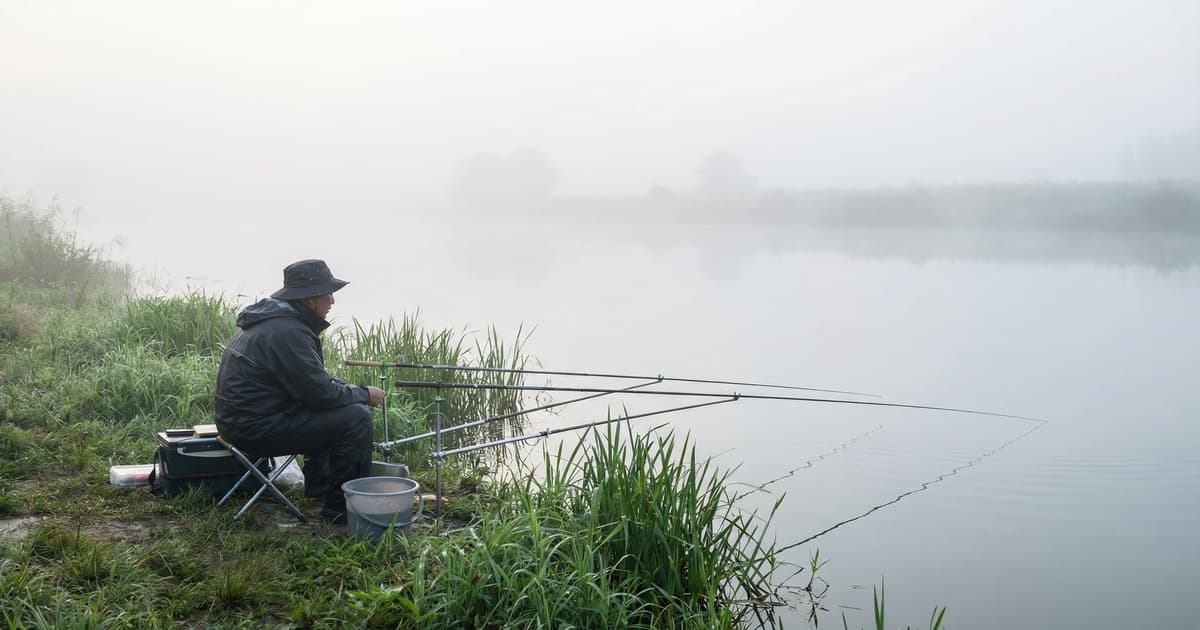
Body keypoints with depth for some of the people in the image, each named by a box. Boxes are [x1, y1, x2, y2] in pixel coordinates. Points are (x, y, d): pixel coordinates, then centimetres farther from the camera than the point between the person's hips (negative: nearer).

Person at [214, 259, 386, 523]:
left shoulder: (270, 317, 11)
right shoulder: (287, 331, -22)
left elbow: (314, 379, 20)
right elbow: (320, 393, -21)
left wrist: (351, 388, 8)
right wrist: (363, 394, -5)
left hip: (243, 416, 11)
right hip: (256, 428, -11)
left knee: (336, 409, 25)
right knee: (356, 418, -15)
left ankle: (319, 484, 30)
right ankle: (341, 506, -6)